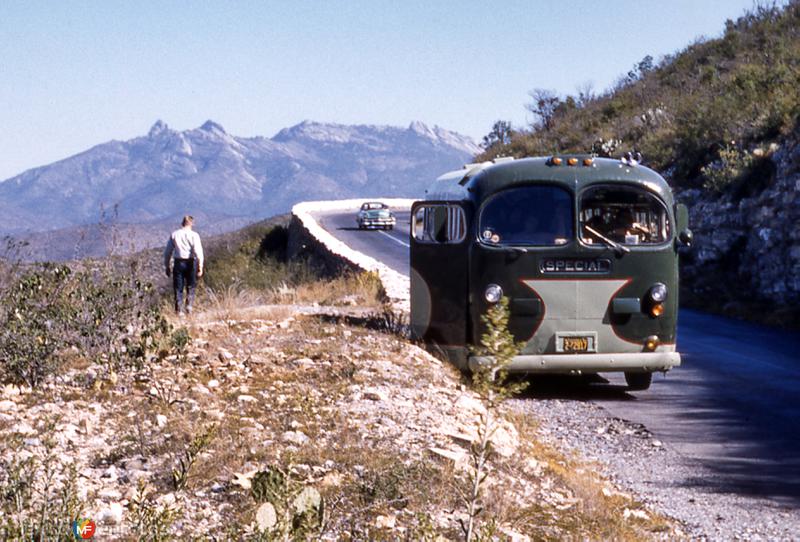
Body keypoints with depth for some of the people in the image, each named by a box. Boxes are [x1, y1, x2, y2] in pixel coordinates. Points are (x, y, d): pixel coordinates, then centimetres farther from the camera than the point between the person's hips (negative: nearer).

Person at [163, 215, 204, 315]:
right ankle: (189, 305, -1)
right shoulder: (194, 235, -3)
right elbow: (198, 251, -11)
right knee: (191, 286, 14)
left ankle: (179, 310, 1)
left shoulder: (174, 235, 5)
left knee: (178, 288, 5)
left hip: (178, 263, 2)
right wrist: (200, 266, -8)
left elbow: (167, 252, 8)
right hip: (190, 262, -2)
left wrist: (166, 266, 16)